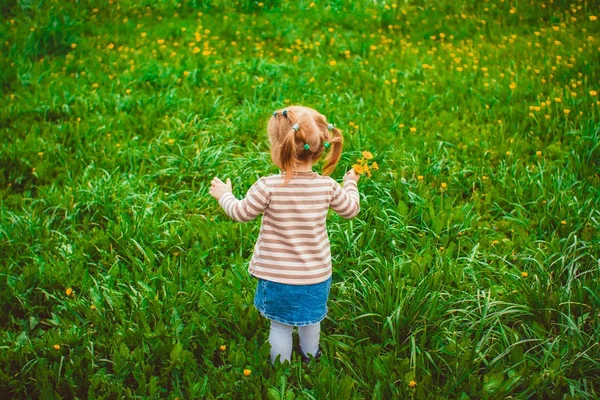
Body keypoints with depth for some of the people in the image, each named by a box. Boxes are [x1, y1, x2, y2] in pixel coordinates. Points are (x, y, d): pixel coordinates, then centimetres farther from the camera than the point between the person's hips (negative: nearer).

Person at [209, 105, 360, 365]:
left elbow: (241, 213, -6)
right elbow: (350, 209, 7)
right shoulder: (327, 186, -12)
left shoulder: (268, 187, -22)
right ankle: (310, 360, 48)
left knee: (281, 326, 14)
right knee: (311, 321, 26)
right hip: (316, 276, 4)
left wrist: (224, 195, 14)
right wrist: (351, 184, 27)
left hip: (278, 277, -3)